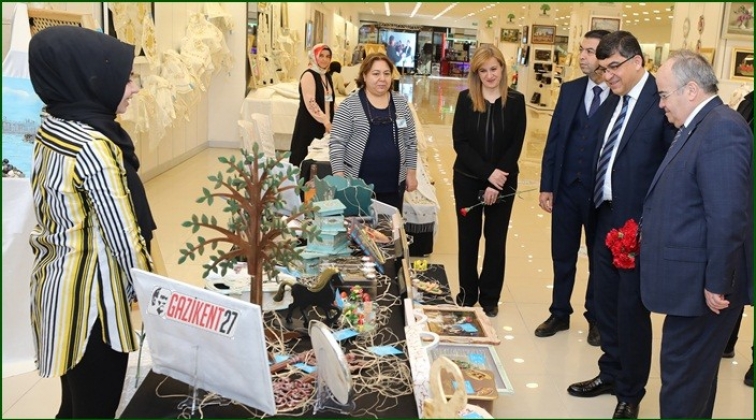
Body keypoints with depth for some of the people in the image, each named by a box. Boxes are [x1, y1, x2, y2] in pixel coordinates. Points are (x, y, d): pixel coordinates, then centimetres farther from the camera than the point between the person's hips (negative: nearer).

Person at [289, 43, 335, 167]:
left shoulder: (327, 76, 14)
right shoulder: (309, 75, -11)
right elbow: (310, 103, -20)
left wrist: (331, 122, 10)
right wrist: (325, 121, -23)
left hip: (324, 125, 7)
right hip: (309, 124, -7)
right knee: (306, 157, -4)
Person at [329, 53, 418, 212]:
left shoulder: (401, 103, 6)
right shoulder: (350, 105, -6)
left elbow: (410, 140, 10)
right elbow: (337, 143, -7)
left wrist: (411, 173, 8)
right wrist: (339, 176, -13)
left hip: (393, 183, 3)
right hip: (358, 182, -3)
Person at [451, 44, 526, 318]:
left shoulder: (515, 101, -2)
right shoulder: (466, 99, -3)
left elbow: (516, 145, -6)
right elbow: (459, 142, -8)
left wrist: (496, 181, -15)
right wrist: (487, 173, -18)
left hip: (504, 181, 0)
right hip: (468, 179, 0)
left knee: (496, 239, 8)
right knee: (468, 237, 8)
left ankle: (490, 297, 22)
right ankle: (467, 293, 23)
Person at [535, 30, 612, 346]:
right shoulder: (570, 90, 4)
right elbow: (554, 139, 5)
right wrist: (546, 186, 1)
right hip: (566, 189, 4)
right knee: (562, 256, 14)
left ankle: (595, 317, 31)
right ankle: (559, 314, 30)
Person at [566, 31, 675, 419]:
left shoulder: (663, 101, -16)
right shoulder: (615, 100, 10)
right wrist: (598, 205, 8)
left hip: (639, 224, -8)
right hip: (607, 216, 8)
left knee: (632, 309, 6)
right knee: (605, 301, 18)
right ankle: (611, 373, 37)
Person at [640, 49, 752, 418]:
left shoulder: (721, 128, -19)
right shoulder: (698, 127, 13)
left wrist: (716, 284, -21)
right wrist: (647, 230, 12)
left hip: (702, 285, -10)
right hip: (693, 280, 10)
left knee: (683, 374, 2)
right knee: (694, 370, 22)